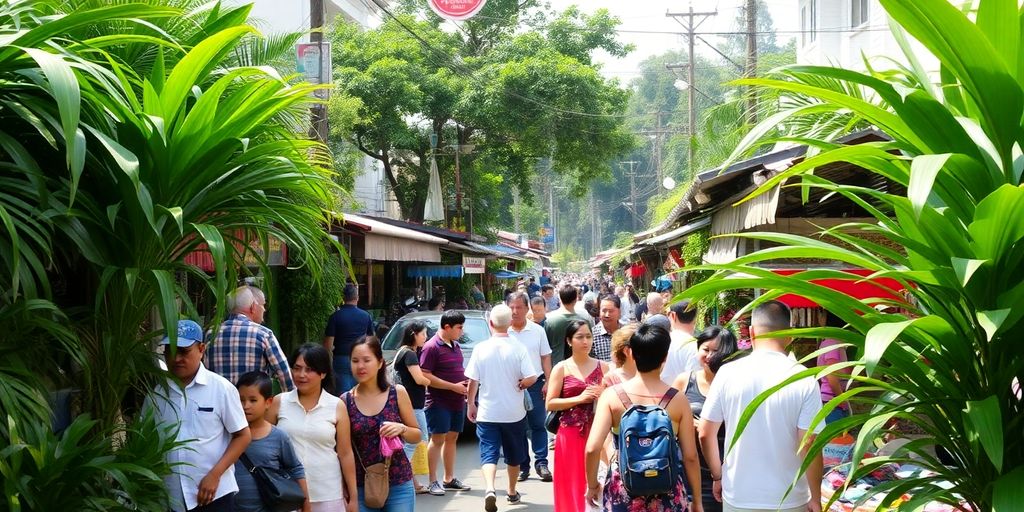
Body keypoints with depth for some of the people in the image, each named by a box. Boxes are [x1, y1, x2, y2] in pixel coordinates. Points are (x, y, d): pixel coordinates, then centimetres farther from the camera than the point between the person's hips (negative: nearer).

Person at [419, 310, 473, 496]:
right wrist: (453, 386, -19)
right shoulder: (432, 347, -13)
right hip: (439, 402, -8)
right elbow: (425, 376, -18)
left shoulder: (455, 345, 14)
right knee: (437, 439, -4)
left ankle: (449, 479, 21)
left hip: (457, 402, 8)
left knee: (452, 438, 12)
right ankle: (433, 482, 0)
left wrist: (465, 384, 6)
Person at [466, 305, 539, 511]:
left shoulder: (481, 348, -8)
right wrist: (519, 385, 7)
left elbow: (473, 380, -5)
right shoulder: (518, 348, -10)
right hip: (514, 412, 1)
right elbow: (531, 378, -15)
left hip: (487, 413, -1)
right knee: (513, 455, 18)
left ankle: (489, 490, -24)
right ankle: (512, 493, 30)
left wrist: (471, 404, 9)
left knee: (489, 454, 0)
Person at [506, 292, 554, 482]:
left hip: (534, 384, 0)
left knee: (538, 425, 1)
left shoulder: (537, 331, 4)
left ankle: (541, 463, 4)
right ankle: (522, 466, 10)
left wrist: (548, 381, -2)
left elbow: (545, 358, 7)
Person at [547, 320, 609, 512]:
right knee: (572, 484, -1)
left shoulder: (602, 367, 9)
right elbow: (550, 403, -3)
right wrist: (579, 399, -13)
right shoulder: (561, 369, 3)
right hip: (570, 433, -1)